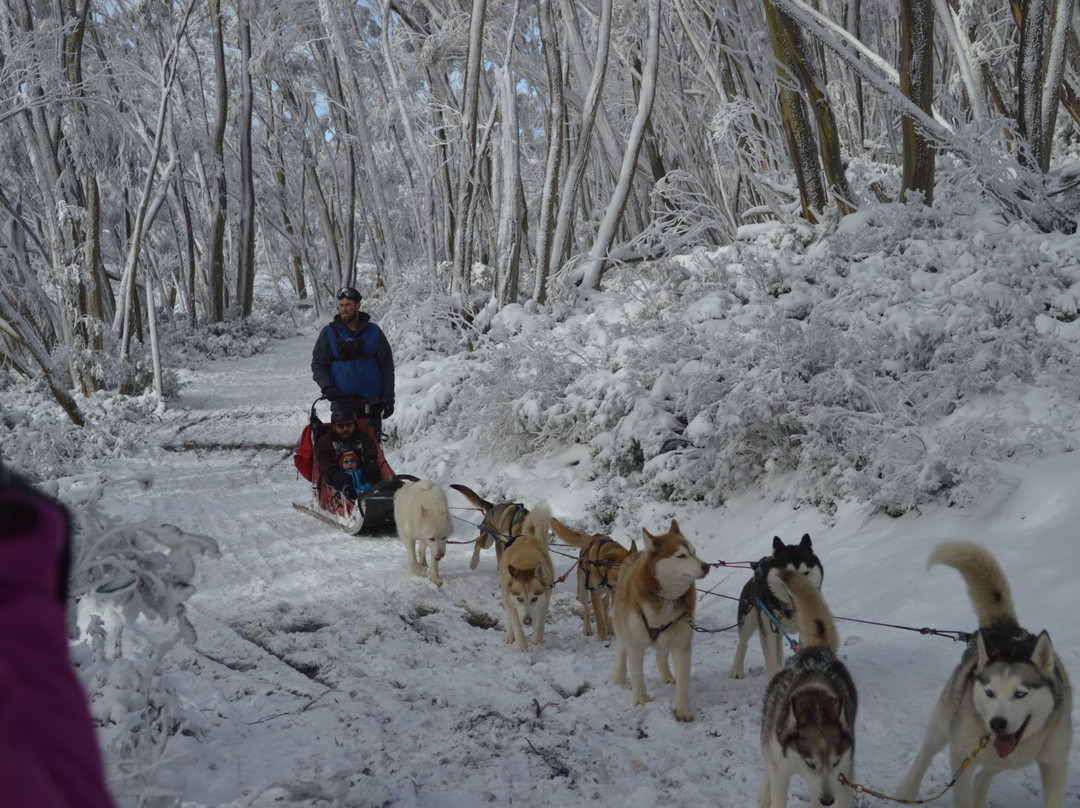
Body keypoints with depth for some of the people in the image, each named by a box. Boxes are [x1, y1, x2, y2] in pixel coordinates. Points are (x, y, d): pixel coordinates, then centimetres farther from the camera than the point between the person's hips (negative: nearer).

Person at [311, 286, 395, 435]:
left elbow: (387, 367, 9)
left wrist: (388, 399, 3)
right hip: (341, 403, 0)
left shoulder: (374, 332, 7)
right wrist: (326, 387, -10)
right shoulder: (328, 333, 7)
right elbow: (318, 364, 8)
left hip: (371, 404, 1)